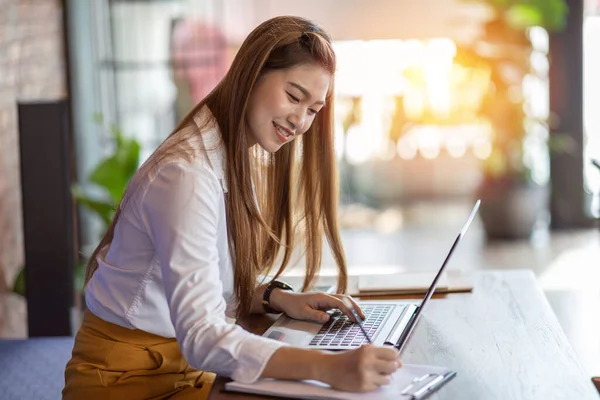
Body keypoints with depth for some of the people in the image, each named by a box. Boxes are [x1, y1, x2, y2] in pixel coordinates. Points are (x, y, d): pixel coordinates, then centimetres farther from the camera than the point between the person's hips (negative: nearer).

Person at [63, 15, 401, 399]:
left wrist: (278, 299, -8)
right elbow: (201, 337, -33)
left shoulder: (245, 158, 3)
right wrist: (329, 367, -42)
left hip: (188, 364, 8)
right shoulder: (186, 172, -25)